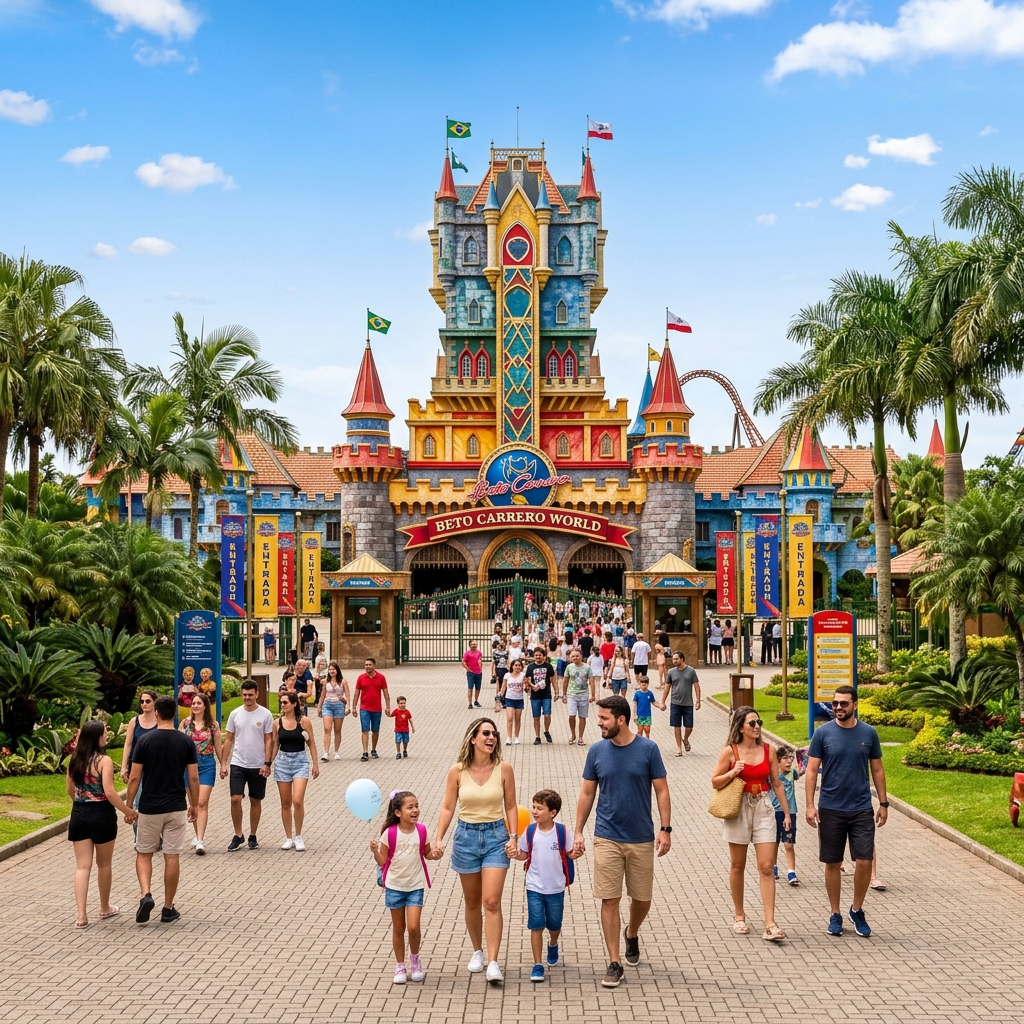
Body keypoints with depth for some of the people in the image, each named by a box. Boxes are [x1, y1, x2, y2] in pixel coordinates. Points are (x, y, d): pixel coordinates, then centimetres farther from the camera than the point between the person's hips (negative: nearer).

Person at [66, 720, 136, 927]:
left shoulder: (74, 760, 3)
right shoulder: (104, 761, -15)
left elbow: (70, 790, 14)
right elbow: (110, 793, -20)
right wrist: (129, 812, -11)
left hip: (79, 815, 4)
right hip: (101, 815, -4)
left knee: (82, 866, 4)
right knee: (104, 864, 14)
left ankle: (82, 915, -3)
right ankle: (105, 908, 30)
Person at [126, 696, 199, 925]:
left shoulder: (145, 741, -7)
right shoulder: (186, 742, -3)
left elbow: (134, 778, -6)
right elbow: (193, 778, 0)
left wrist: (128, 806, 5)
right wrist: (194, 805, 12)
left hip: (149, 808, -1)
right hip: (176, 808, 1)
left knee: (144, 854, 14)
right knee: (172, 857, 7)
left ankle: (146, 895, -8)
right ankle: (168, 909, 12)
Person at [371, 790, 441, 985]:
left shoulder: (421, 831, -6)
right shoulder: (390, 833, -12)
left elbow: (427, 853, 8)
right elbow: (382, 861, -7)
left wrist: (435, 855, -14)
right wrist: (375, 850, -27)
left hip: (415, 886, 1)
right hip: (394, 886, 0)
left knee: (413, 927, -9)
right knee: (398, 928, 11)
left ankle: (415, 959, 19)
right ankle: (400, 967, 25)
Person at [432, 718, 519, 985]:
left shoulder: (504, 769, -4)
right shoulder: (457, 771, -4)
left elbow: (511, 806, 3)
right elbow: (448, 807, 1)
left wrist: (514, 837, -7)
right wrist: (438, 838, -9)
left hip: (496, 836, -1)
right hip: (466, 836, 1)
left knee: (492, 901, -10)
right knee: (472, 902, 13)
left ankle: (493, 962, -9)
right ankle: (477, 952, 31)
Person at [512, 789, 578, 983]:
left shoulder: (561, 831, -9)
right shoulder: (530, 832, -5)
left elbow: (569, 852, -2)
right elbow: (524, 854, 3)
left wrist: (576, 854, -22)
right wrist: (515, 854, -16)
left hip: (556, 888, 0)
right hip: (534, 887, 0)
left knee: (554, 925, 16)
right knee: (536, 926, -2)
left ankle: (553, 945, 49)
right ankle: (537, 965, 5)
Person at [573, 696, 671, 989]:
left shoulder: (648, 749, -6)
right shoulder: (597, 751, -1)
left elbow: (661, 791, -2)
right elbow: (587, 793, 6)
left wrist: (665, 829, -9)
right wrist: (578, 832, 3)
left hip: (642, 838, 0)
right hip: (607, 838, 0)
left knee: (642, 898, 10)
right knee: (610, 900, -2)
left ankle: (632, 934, 41)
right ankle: (614, 963, 6)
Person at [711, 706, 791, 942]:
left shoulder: (768, 750, 2)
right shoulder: (730, 751, -5)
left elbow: (777, 783, 8)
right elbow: (715, 782, 1)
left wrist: (787, 812, 7)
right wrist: (732, 773, -17)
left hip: (763, 809, 1)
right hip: (738, 809, -1)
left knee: (766, 867, -6)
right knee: (737, 866, 9)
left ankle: (770, 925, -7)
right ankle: (739, 916, 26)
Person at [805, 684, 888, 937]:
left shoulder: (868, 733, 1)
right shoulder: (822, 733, -4)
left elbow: (877, 770, 9)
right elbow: (812, 770, -4)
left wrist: (883, 804, 6)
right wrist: (810, 805, -11)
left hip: (862, 809, 1)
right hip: (830, 810, -1)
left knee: (864, 862, -3)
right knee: (832, 864, 7)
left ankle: (857, 910, 19)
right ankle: (835, 915, 20)